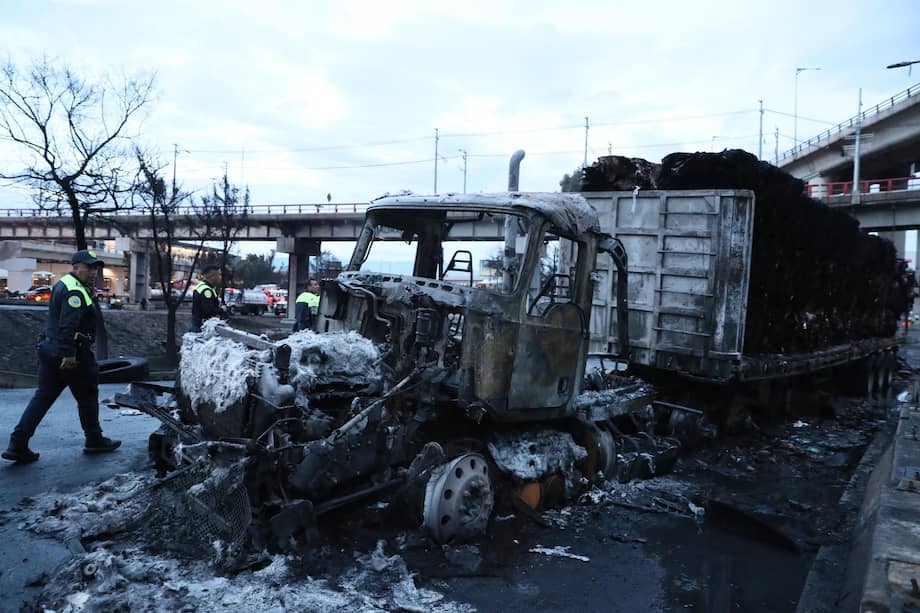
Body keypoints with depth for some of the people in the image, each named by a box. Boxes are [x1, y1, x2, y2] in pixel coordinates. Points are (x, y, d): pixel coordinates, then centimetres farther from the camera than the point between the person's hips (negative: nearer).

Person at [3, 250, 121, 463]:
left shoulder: (62, 285, 16)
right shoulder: (75, 292, -17)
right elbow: (68, 325, -26)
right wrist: (69, 354, -29)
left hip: (49, 349, 10)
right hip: (73, 355, -9)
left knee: (42, 397, 9)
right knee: (87, 397, 6)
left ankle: (18, 444, 5)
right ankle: (94, 441, 19)